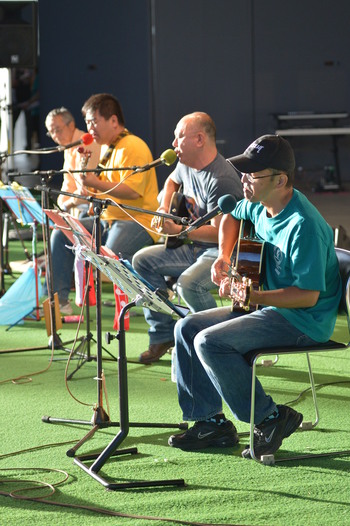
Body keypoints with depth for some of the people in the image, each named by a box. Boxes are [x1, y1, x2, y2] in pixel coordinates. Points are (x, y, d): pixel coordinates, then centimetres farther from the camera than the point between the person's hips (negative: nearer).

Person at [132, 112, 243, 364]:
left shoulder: (222, 180, -25)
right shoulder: (186, 164, 6)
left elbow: (220, 232, -28)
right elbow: (172, 181, 31)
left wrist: (178, 230, -34)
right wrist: (164, 208, 13)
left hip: (224, 251, -10)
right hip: (194, 247, 10)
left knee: (189, 283, -35)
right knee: (142, 261, 3)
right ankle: (163, 335, 9)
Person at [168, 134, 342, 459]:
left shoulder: (303, 225, -27)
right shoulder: (257, 205, 2)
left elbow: (308, 295, -27)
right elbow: (232, 218, 27)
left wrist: (252, 296, -35)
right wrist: (223, 256, 9)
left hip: (304, 321, -10)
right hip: (269, 307, 10)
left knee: (209, 342, -23)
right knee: (187, 328, 5)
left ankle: (271, 419, -9)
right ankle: (211, 422, 10)